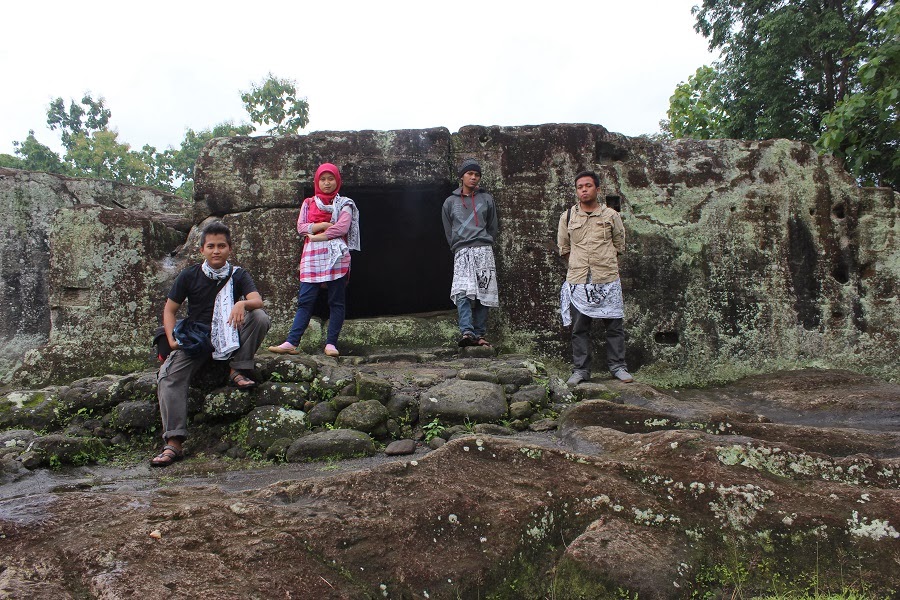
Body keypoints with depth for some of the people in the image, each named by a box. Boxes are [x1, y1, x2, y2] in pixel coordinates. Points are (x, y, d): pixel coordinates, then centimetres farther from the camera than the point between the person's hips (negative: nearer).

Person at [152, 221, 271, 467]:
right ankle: (173, 443, -28)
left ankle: (238, 371, -12)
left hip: (230, 335, 0)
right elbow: (169, 310, 5)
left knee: (260, 317, -27)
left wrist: (243, 303, -41)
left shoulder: (238, 275, 0)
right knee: (168, 375, -24)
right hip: (196, 338, 0)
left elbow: (257, 300, -17)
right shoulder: (189, 276, 1)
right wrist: (172, 339, -11)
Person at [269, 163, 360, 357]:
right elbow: (301, 228, 6)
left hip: (336, 255, -2)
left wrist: (316, 236, -7)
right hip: (312, 256, 2)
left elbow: (342, 227, -7)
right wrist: (324, 225, -6)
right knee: (305, 300, -5)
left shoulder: (344, 204, 10)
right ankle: (291, 342, -9)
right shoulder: (308, 203, 19)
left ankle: (331, 343, 1)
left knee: (336, 301, -2)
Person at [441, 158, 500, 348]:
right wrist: (458, 248, 11)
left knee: (483, 294, -3)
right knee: (462, 293, -19)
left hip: (483, 251, 1)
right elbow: (448, 232, 17)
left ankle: (479, 335, 1)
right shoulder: (450, 202, 14)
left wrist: (483, 245, 12)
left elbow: (493, 227, 17)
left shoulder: (486, 199, 14)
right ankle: (467, 332, -28)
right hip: (462, 252, -1)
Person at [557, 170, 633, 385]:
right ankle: (581, 369, 12)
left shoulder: (611, 216, 4)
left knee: (615, 325, 3)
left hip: (608, 280, 0)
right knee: (579, 328, 4)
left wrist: (606, 267, 11)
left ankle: (617, 366, 16)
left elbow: (619, 246, 13)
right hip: (578, 281, 0)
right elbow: (564, 249, 13)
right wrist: (579, 268, 12)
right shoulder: (567, 217, 5)